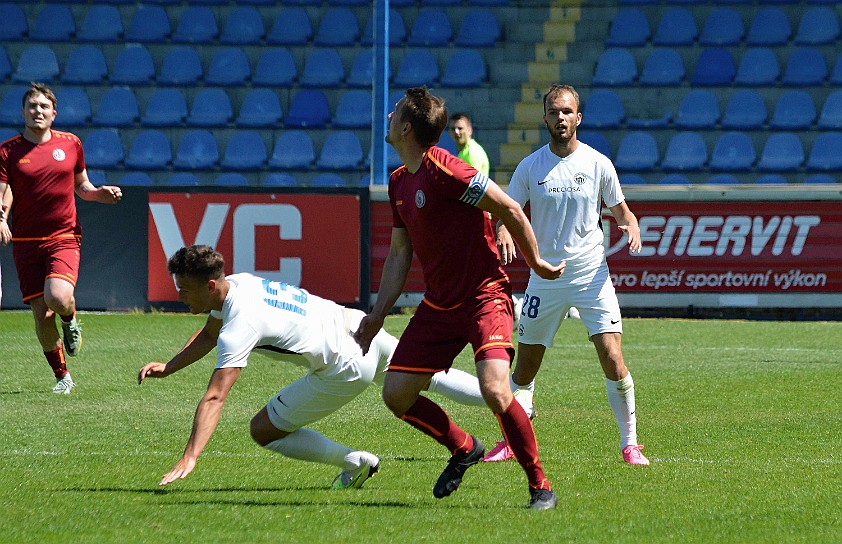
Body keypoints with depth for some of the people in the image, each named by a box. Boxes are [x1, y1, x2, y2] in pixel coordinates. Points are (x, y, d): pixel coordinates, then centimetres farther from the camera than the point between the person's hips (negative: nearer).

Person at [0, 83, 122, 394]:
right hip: (25, 241, 0)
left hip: (64, 237, 0)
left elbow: (81, 186, 20)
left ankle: (70, 321, 11)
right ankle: (62, 377, 20)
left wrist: (100, 193, -1)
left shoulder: (71, 144, 6)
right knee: (41, 316, -1)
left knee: (58, 297, -26)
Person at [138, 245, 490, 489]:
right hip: (355, 325, 9)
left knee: (263, 430, -2)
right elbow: (209, 335, 20)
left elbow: (214, 398, -33)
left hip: (347, 368, -9)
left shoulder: (239, 327, -26)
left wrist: (188, 459, -37)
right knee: (431, 379, 29)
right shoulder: (234, 283, 0)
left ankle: (355, 463, 9)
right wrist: (167, 368, 8)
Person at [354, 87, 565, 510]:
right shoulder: (399, 181, 9)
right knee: (396, 393, 1)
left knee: (494, 389, -26)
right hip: (438, 304, 8)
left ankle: (540, 486, -11)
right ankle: (463, 449, 25)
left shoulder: (443, 170, -19)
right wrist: (377, 316, 14)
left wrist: (536, 263, -6)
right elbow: (399, 254, 17)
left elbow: (509, 209, -16)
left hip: (484, 297, -8)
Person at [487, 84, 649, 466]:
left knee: (613, 362, -12)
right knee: (525, 368, 5)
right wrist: (503, 231, -19)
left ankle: (629, 444, -2)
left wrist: (631, 227, -13)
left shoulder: (598, 164, 0)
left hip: (592, 276, -1)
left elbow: (621, 211, 10)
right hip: (544, 277, 1)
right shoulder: (530, 167, 1)